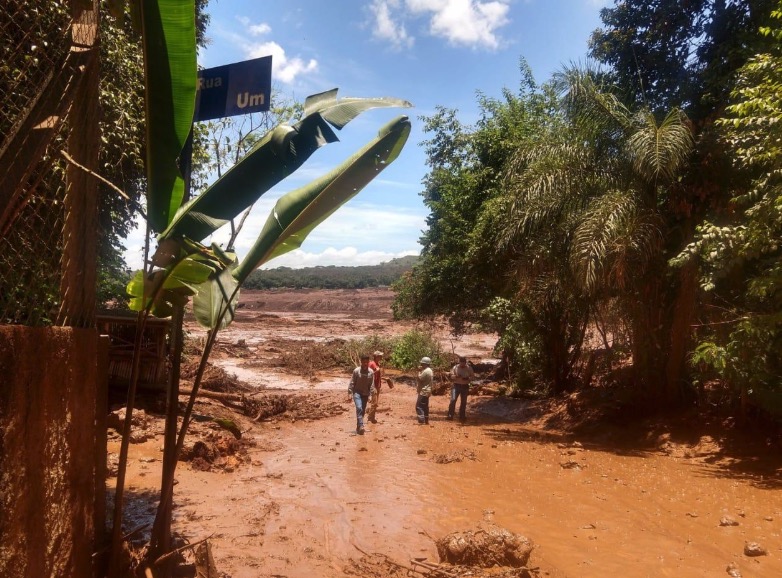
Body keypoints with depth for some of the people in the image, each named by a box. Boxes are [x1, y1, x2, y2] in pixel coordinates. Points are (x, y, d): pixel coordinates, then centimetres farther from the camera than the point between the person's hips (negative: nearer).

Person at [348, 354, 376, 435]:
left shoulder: (371, 372, -2)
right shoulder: (356, 371, -9)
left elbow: (372, 385, 2)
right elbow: (352, 383, -6)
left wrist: (371, 395, -2)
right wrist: (350, 393, -9)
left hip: (365, 394, 4)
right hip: (357, 393, -4)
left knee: (362, 411, 9)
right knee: (359, 408, -21)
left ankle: (358, 427, 22)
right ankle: (361, 426, -24)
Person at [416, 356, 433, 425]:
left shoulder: (426, 371, -20)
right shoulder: (430, 370, 14)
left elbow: (419, 379, -19)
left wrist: (419, 372, -7)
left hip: (423, 392, -11)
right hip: (427, 391, 11)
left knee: (419, 406, -10)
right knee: (425, 406, 17)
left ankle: (421, 421, -14)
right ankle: (426, 420, 22)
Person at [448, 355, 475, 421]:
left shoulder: (469, 368, 0)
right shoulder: (455, 367, 0)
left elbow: (473, 377, 2)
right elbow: (451, 375, 1)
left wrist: (467, 379, -18)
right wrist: (456, 376, -20)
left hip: (465, 386, 1)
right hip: (456, 385, -1)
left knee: (463, 402, 7)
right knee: (453, 400, -14)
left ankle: (462, 417, 18)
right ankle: (450, 415, -8)